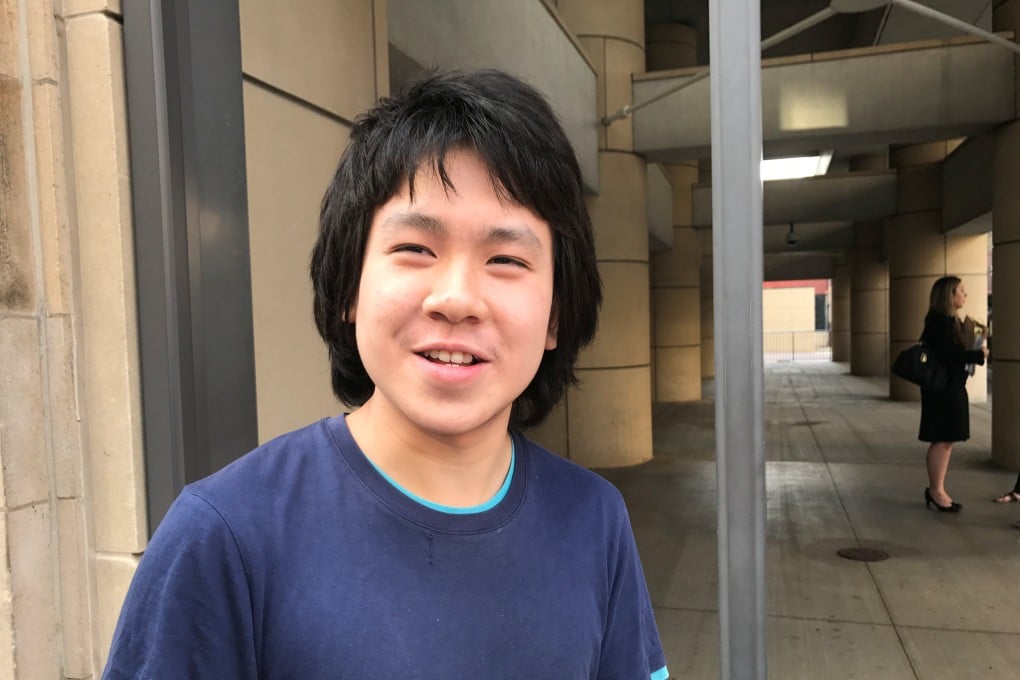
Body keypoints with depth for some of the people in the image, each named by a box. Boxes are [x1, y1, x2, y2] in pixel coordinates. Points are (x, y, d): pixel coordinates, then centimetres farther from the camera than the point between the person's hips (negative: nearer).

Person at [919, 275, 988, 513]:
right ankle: (936, 491, 5)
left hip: (952, 387, 10)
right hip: (942, 388, -10)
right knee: (941, 440, -4)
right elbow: (948, 355, -22)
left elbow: (953, 352, 11)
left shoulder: (950, 320, 15)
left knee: (946, 440, 12)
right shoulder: (940, 321, -15)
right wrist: (979, 355, -13)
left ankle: (937, 490, 19)